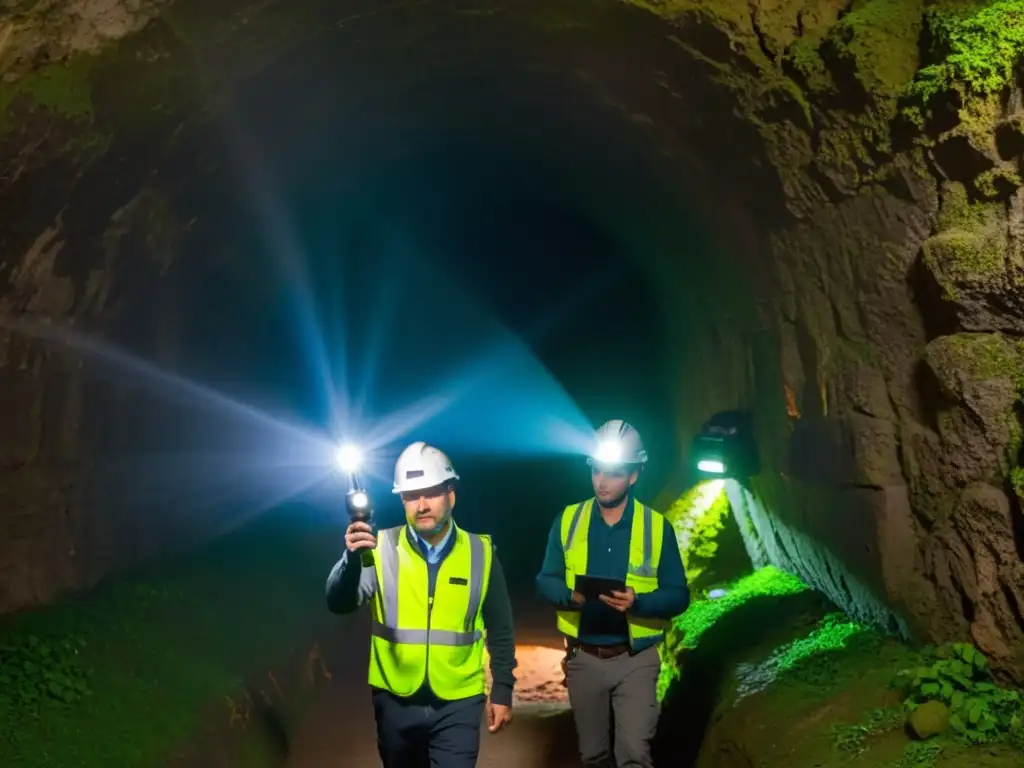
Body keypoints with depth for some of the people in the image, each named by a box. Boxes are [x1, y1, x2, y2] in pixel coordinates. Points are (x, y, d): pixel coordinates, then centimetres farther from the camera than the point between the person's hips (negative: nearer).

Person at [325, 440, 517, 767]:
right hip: (395, 700, 1)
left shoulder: (480, 553, -3)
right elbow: (340, 604, -19)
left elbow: (500, 630, 5)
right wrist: (353, 558, -36)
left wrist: (502, 689, 5)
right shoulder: (381, 548, -6)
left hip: (458, 703, -1)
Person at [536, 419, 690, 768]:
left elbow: (678, 595, -4)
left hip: (636, 660, -2)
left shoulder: (657, 526, -5)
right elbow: (545, 581, 2)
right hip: (584, 658, 2)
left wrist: (637, 602, -23)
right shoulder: (568, 520, -1)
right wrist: (571, 595, -20)